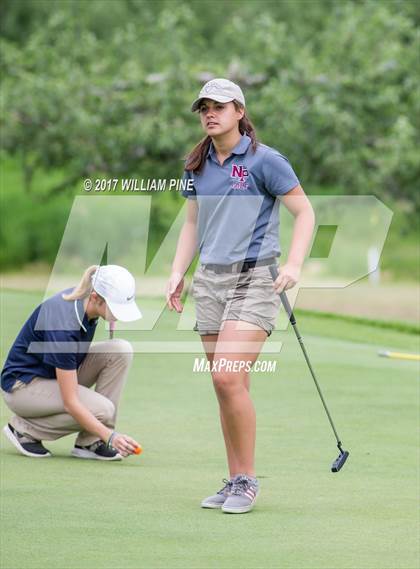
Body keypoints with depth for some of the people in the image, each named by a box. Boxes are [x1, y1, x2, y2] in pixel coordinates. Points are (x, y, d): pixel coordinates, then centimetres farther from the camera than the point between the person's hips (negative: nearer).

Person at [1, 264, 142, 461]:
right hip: (23, 385, -9)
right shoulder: (63, 324, -35)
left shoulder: (84, 299, -11)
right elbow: (70, 403, -32)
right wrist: (111, 436, -35)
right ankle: (25, 427, -5)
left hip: (60, 373, 9)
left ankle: (90, 442, -9)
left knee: (121, 349, -13)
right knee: (101, 409, -28)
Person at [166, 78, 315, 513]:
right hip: (210, 281, 6)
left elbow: (304, 212, -4)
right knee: (225, 385, 4)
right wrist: (177, 273, 10)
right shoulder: (197, 166, 11)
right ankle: (234, 481, 10)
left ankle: (247, 482, -8)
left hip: (254, 278, -6)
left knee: (229, 377, -17)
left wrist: (293, 265, -15)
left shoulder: (264, 161, -6)